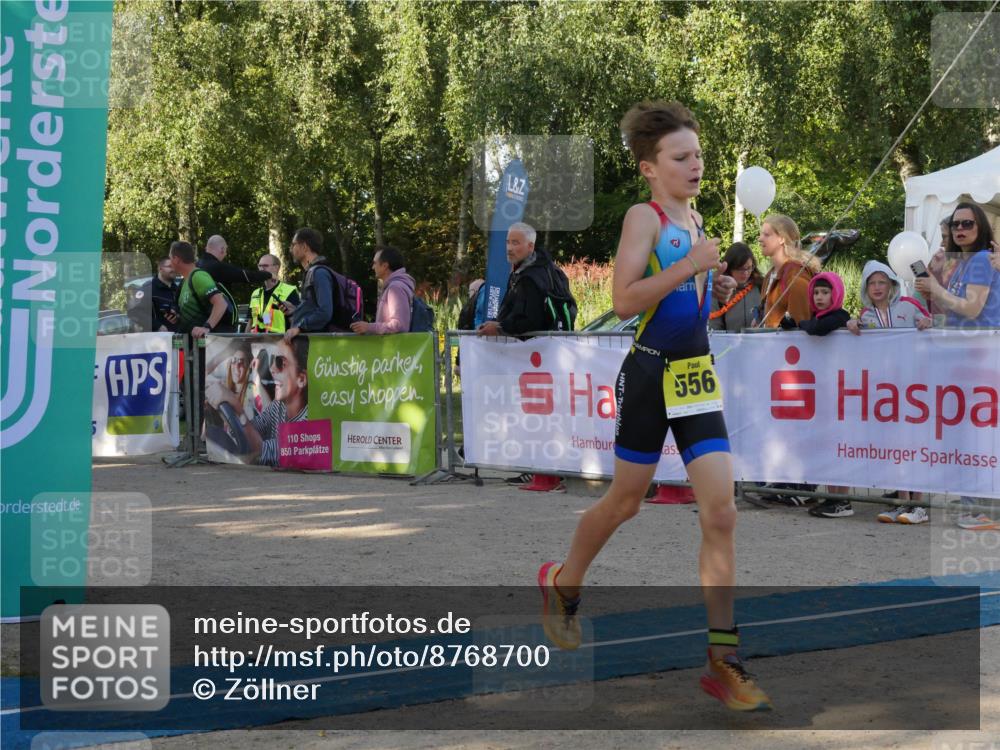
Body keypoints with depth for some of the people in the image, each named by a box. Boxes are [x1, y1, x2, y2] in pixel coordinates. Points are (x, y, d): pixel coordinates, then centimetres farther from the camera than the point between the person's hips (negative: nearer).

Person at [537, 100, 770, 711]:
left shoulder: (694, 219, 13)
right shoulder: (644, 216, -9)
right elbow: (624, 300, -21)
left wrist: (717, 277, 15)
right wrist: (690, 265, -23)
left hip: (698, 375, 6)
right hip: (651, 374, -6)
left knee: (721, 512, -5)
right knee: (625, 503, 10)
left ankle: (723, 660, -5)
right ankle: (562, 584, 39)